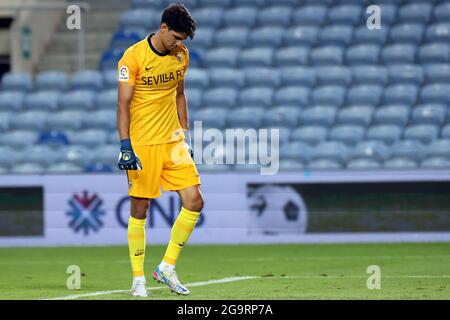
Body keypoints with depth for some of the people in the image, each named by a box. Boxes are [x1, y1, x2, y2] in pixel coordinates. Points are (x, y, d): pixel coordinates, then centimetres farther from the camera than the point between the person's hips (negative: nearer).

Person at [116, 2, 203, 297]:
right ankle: (138, 280, 10)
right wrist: (125, 146, -19)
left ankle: (167, 268, 9)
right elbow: (124, 104, -12)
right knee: (139, 211, -1)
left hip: (173, 142, 6)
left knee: (194, 202, -4)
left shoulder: (181, 55, 7)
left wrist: (185, 134, 18)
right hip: (142, 145, -6)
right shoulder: (133, 57, -12)